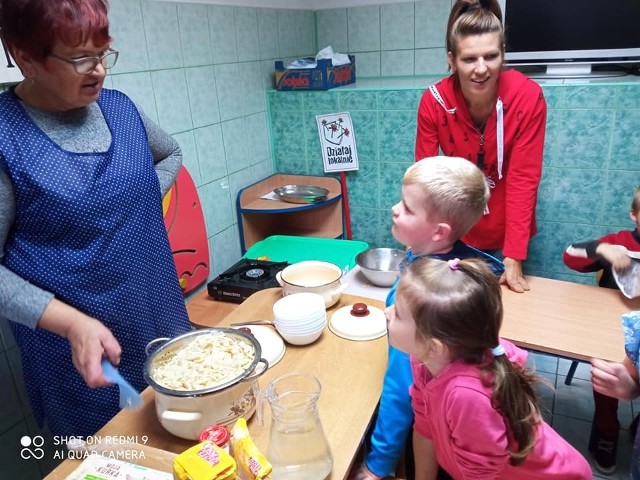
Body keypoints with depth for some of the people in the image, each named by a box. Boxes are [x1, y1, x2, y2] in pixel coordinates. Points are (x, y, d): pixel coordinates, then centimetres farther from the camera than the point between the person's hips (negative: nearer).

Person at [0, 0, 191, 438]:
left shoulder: (118, 107, -1)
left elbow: (170, 154, 19)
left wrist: (141, 208, 3)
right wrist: (72, 323, -26)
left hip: (163, 319, 5)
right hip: (80, 353, -5)